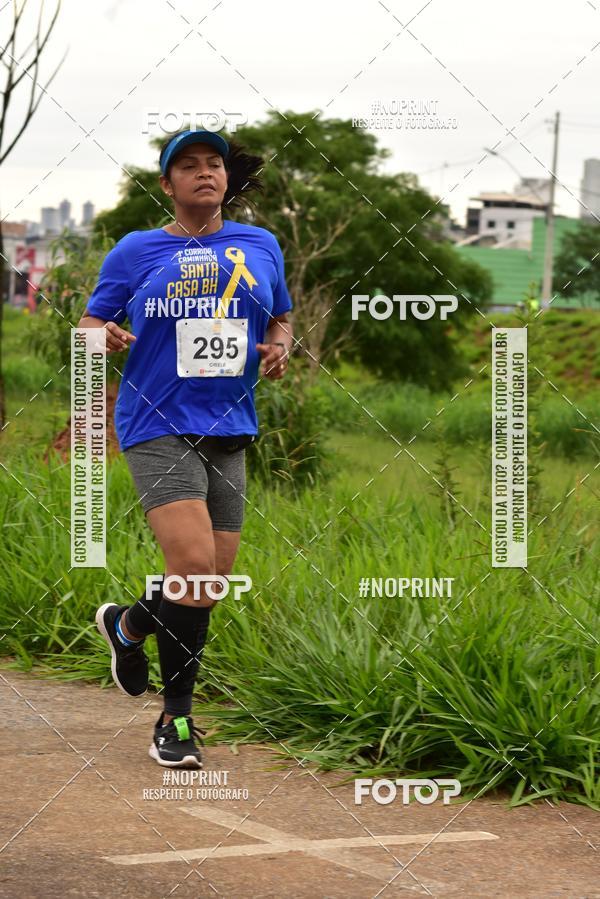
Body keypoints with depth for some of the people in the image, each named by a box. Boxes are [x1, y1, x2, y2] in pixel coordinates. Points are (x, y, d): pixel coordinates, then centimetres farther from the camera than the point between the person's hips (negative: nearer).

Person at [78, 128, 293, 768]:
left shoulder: (261, 247, 12)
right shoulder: (137, 251, 3)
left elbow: (280, 318, 24)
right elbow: (90, 321, 7)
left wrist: (279, 348, 2)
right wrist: (103, 336, -16)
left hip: (230, 432, 5)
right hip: (158, 427, -4)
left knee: (211, 585, 5)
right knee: (194, 565, -19)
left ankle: (127, 625, 38)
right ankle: (176, 718, -3)